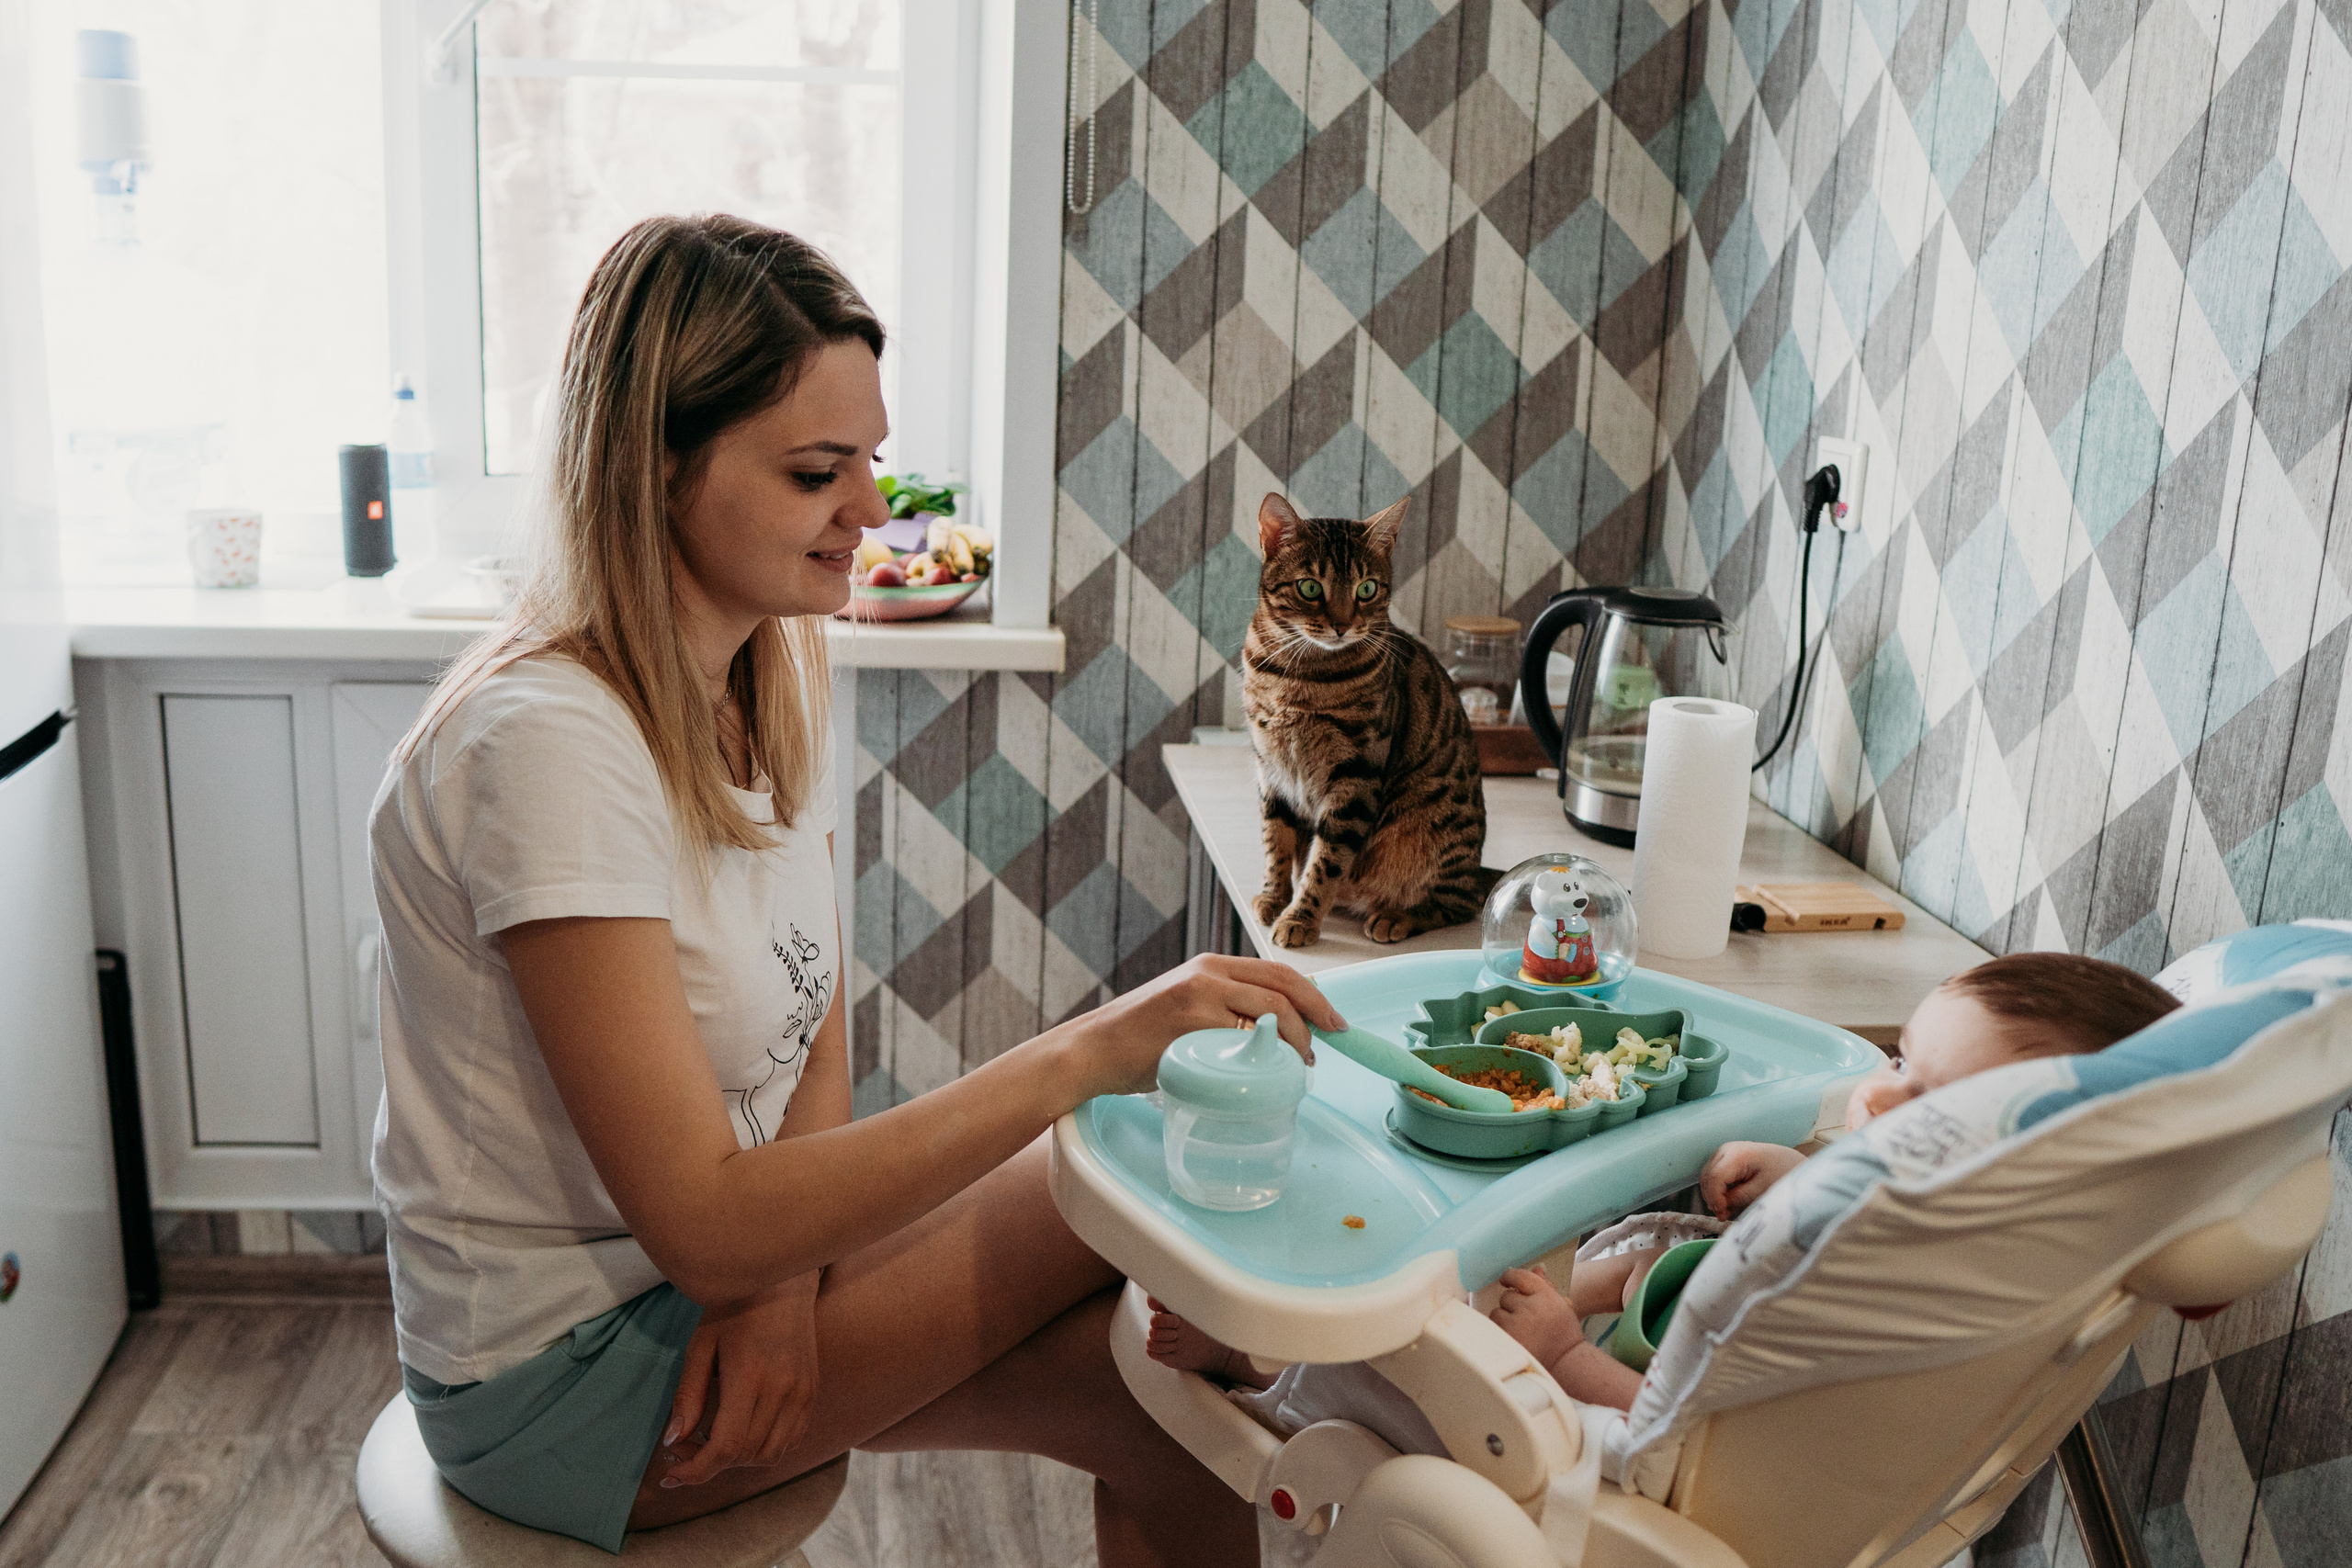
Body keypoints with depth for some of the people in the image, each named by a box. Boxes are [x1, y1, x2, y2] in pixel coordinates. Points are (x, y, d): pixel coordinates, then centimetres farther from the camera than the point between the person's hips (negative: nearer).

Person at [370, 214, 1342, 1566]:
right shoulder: (546, 743, -27)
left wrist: (782, 1265, -15)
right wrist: (1084, 1055, -34)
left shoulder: (774, 671, -1)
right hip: (567, 1377, -6)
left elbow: (817, 1044, 4)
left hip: (721, 1242, 7)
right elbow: (707, 1225, -29)